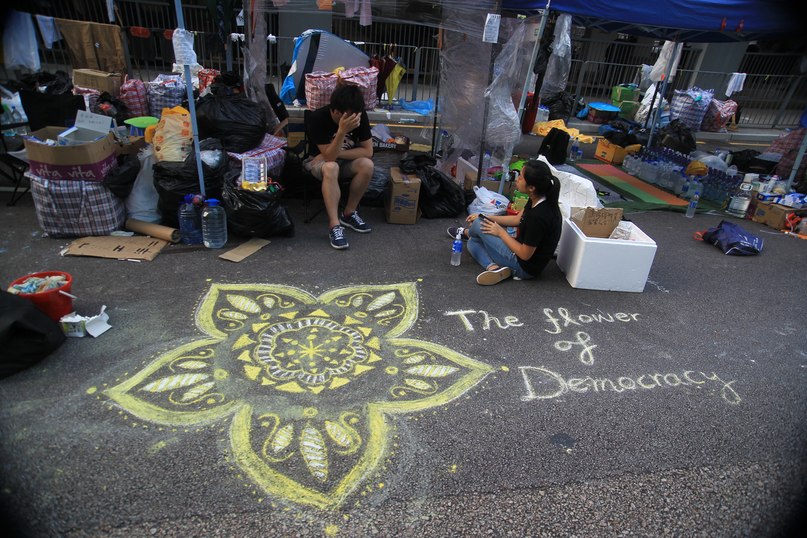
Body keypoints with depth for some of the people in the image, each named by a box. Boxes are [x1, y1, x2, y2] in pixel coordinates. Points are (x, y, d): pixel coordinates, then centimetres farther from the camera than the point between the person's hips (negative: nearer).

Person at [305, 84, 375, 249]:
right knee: (330, 167, -38)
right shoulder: (318, 118, -26)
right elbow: (329, 156, -29)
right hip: (319, 160, -3)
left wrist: (338, 153, -22)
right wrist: (342, 131, -43)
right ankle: (334, 225, -38)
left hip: (346, 161, 4)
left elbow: (368, 151, -15)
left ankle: (349, 213, -12)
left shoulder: (360, 116, -16)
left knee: (367, 165, -28)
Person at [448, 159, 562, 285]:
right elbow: (517, 219, 12)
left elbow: (525, 254, -25)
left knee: (479, 224, -6)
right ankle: (493, 267, -8)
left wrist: (500, 232, -14)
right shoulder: (537, 201, -5)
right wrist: (485, 217, 8)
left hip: (525, 268, -9)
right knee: (472, 243, 11)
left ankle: (466, 233, 25)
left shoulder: (538, 216, -33)